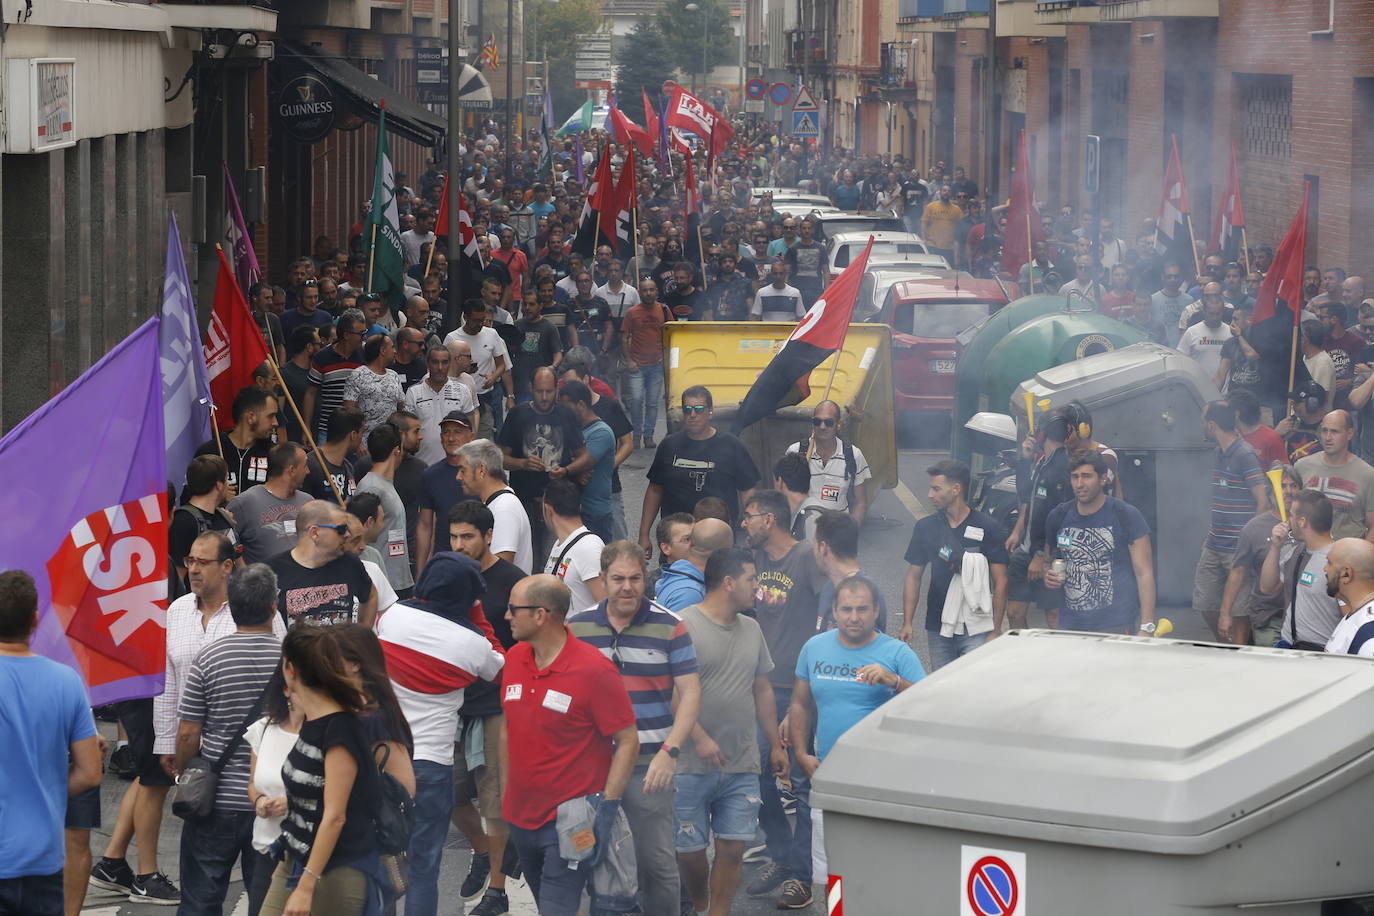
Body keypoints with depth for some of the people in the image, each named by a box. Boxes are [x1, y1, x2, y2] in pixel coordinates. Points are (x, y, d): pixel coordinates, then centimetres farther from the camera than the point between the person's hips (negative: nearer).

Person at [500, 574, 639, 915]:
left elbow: (628, 742, -13)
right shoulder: (514, 659, 4)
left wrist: (606, 807, -19)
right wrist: (505, 794, 15)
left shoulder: (595, 671, -16)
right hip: (520, 818, 7)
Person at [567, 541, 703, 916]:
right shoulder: (576, 627, 5)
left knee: (657, 860, 1)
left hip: (649, 766, -2)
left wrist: (669, 752, -16)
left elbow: (690, 692, -4)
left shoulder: (670, 627, -2)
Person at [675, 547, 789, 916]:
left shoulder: (750, 629, 13)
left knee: (732, 848, 1)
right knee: (689, 849, 2)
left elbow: (762, 689, 21)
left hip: (742, 766, 5)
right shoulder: (684, 626, -9)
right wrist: (699, 737, -20)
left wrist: (775, 745, 21)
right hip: (692, 765, -5)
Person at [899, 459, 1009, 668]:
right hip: (938, 629, 4)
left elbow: (1000, 582, -3)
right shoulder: (925, 528, 7)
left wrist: (996, 630, -7)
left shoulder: (987, 528, -4)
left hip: (976, 629, -4)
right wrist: (907, 623, 5)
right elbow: (913, 577, 12)